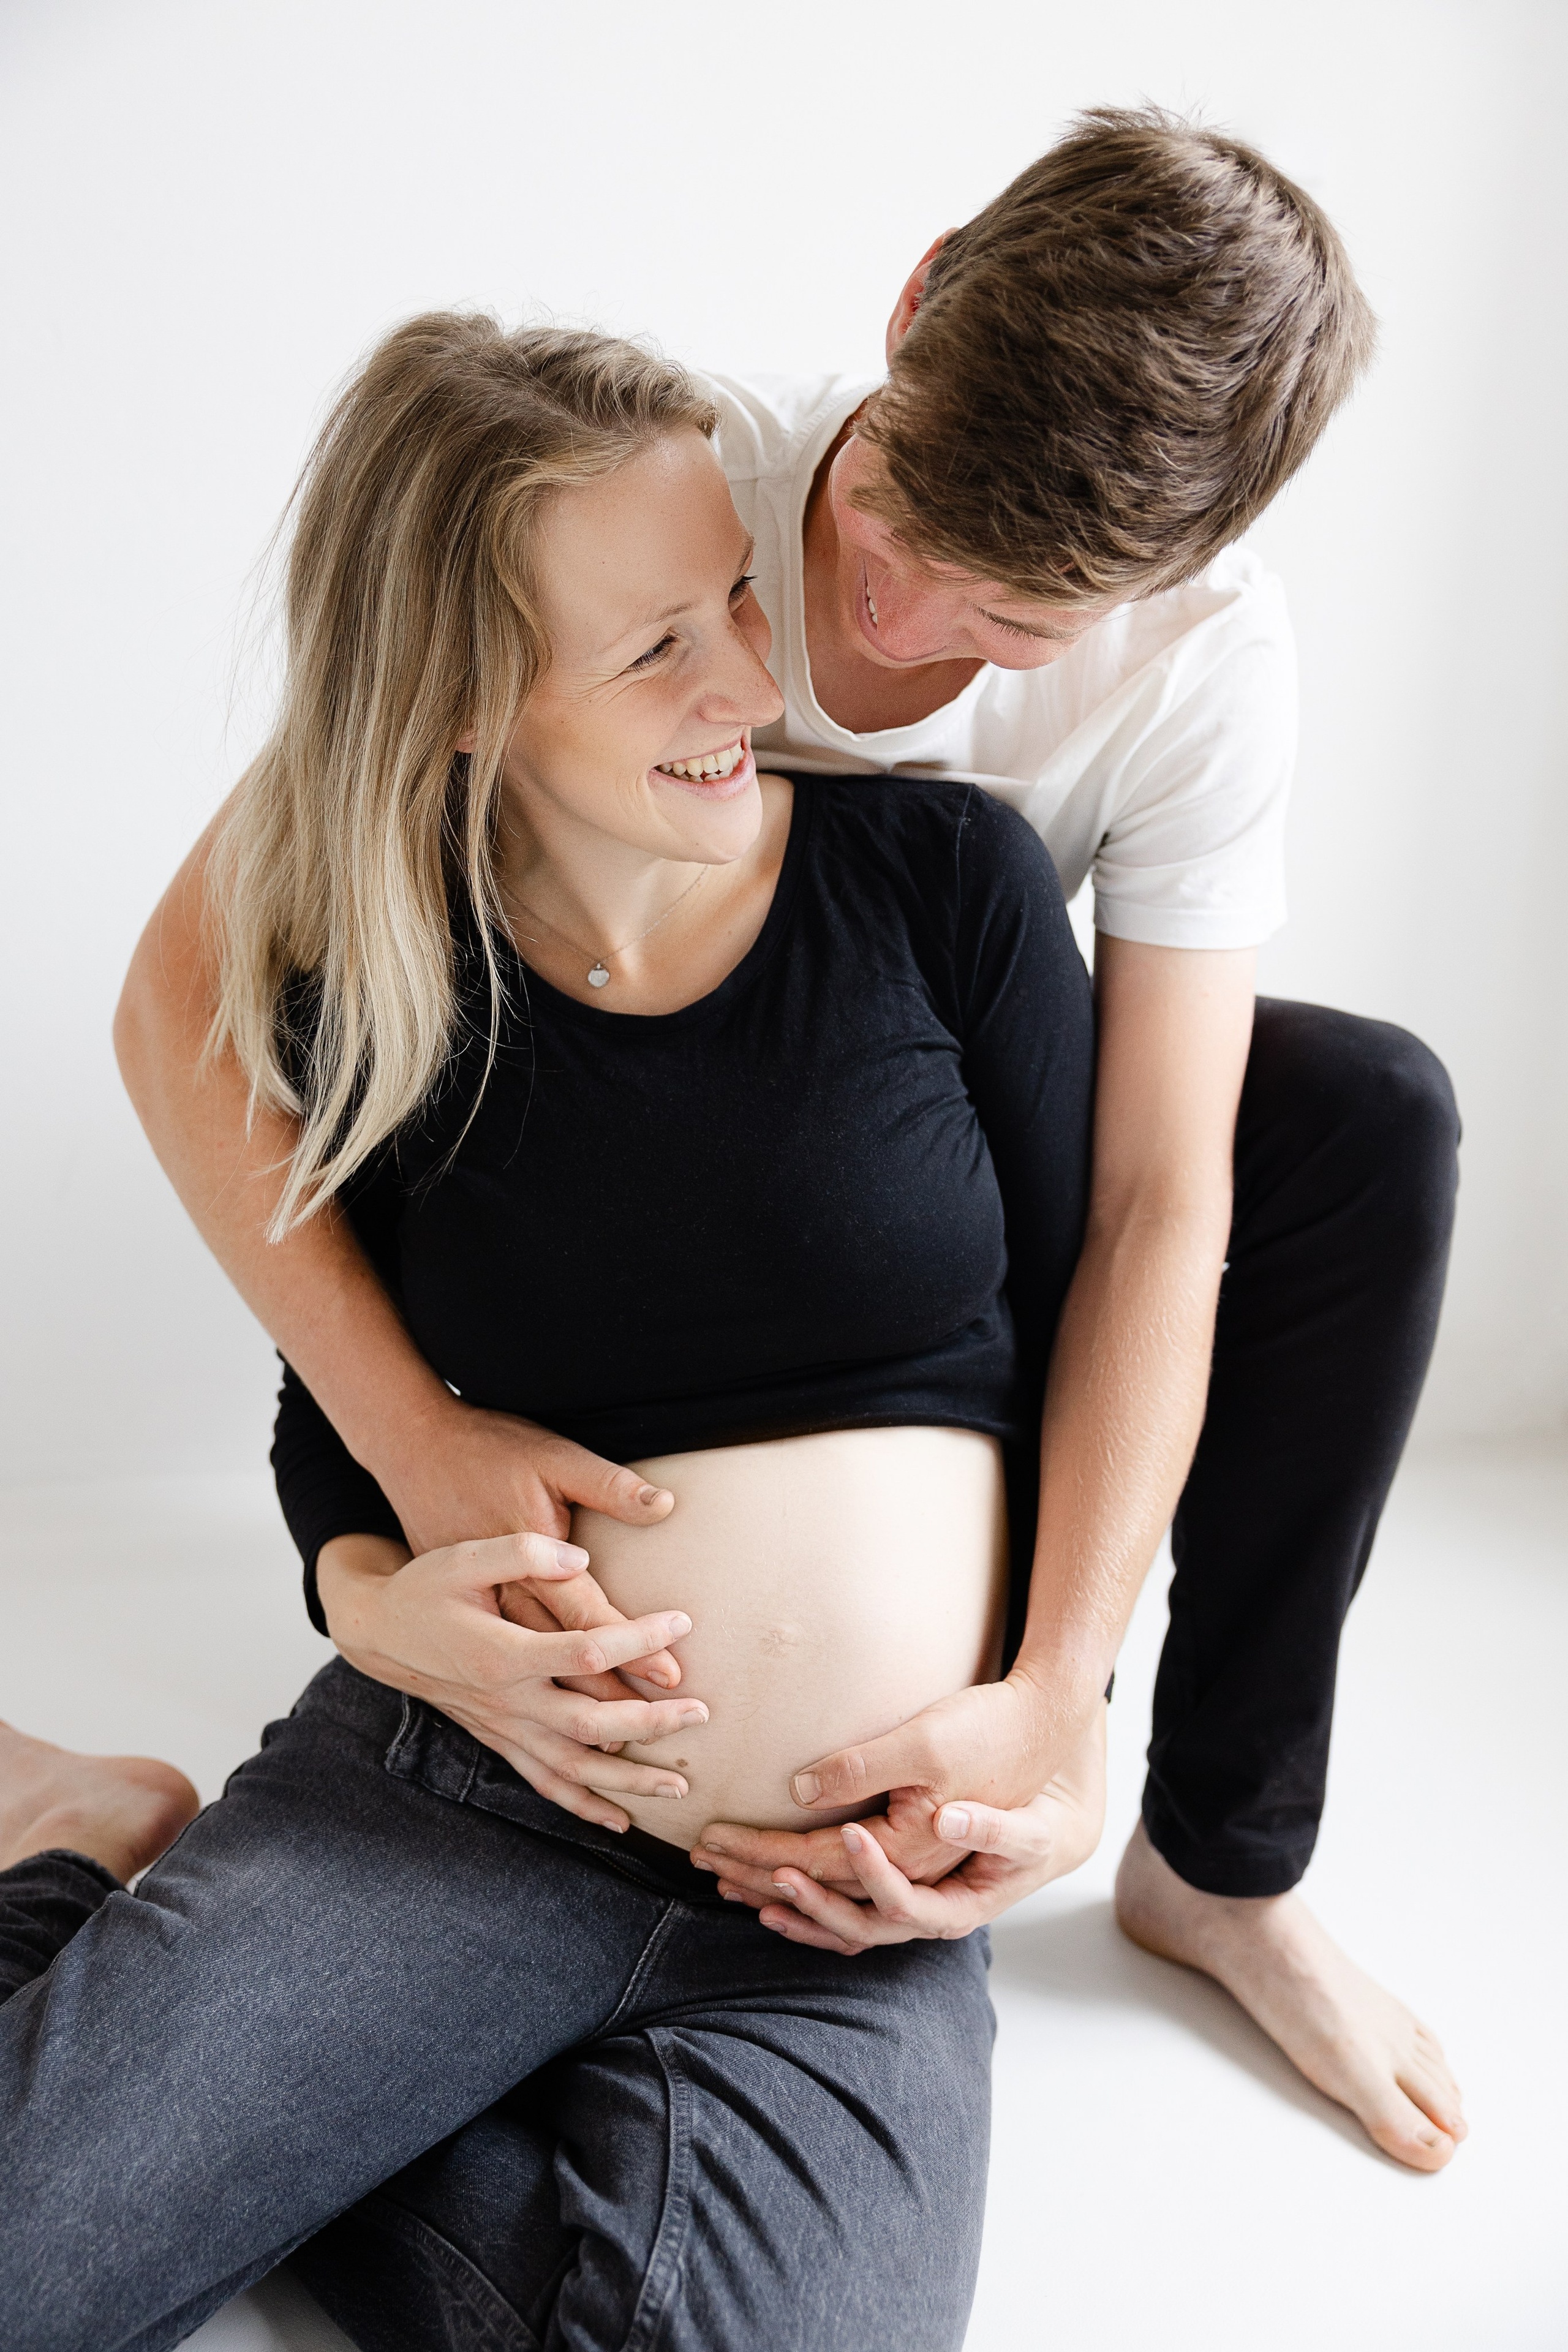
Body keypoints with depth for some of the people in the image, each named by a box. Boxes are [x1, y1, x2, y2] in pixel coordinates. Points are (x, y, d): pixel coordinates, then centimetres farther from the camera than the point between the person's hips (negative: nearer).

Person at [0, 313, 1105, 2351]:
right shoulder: (375, 1005, -1)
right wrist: (381, 1600, -11)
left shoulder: (945, 879, -4)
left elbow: (1089, 1328, 4)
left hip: (853, 1912, 1)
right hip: (453, 1795, 0)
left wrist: (1061, 1713, -5)